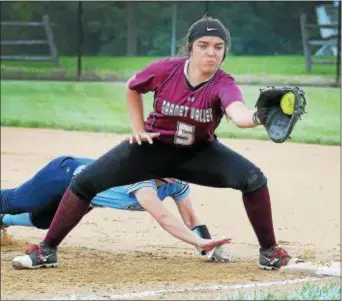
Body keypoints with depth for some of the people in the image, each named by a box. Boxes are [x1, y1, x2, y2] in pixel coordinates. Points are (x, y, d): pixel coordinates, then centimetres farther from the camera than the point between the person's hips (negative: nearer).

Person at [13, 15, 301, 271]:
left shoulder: (224, 84, -26)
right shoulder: (167, 69, -21)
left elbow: (239, 114, -51)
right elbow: (132, 88, 2)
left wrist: (259, 117, -73)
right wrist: (139, 129, -3)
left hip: (199, 153, -1)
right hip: (155, 146, 1)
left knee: (253, 178, -23)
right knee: (85, 182, -11)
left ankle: (269, 252, -5)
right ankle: (47, 249, 2)